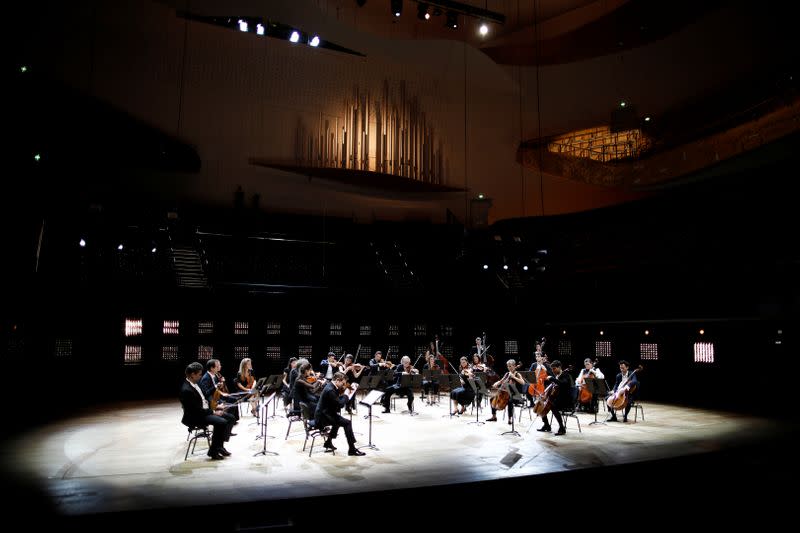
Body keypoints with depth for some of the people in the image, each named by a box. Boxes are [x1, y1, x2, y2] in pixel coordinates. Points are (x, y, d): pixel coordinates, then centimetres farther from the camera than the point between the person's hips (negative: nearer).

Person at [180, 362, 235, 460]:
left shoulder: (195, 384, 7)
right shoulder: (186, 390, -23)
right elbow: (196, 410, -24)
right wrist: (213, 412, -18)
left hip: (205, 411, 10)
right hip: (195, 417, -10)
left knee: (230, 418, 0)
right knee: (221, 422, -28)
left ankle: (220, 445, 7)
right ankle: (213, 451, -13)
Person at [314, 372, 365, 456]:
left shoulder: (331, 386, 8)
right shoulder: (330, 390, -23)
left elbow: (339, 401, 14)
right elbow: (340, 404, -25)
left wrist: (352, 391, 4)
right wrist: (346, 394, -11)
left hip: (324, 414, 11)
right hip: (323, 417, -11)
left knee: (339, 420, 34)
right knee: (347, 423, -17)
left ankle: (328, 442, 40)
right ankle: (352, 449, -12)